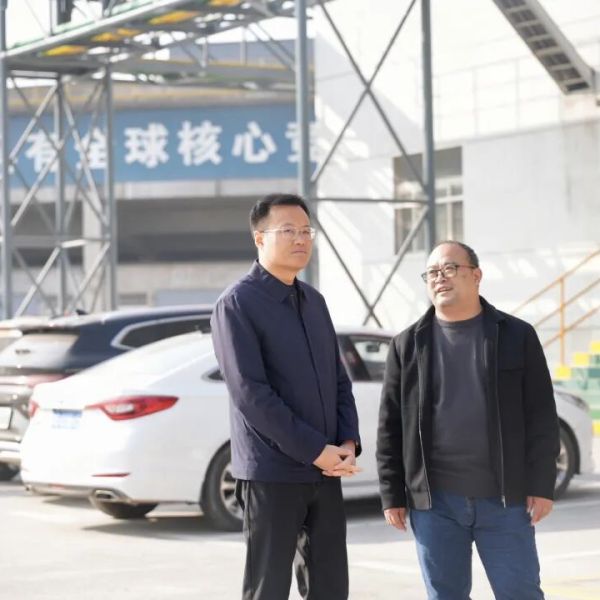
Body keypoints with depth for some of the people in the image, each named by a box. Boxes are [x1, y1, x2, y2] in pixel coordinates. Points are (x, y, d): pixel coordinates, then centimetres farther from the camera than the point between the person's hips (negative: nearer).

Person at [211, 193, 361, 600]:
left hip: (326, 473, 7)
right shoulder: (238, 304, -8)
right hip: (271, 474, -7)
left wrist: (348, 443, -2)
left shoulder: (314, 302, 14)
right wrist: (316, 451, -17)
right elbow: (250, 393, -16)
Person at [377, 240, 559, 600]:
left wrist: (542, 484, -5)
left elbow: (541, 417, 1)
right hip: (434, 501, 1)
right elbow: (391, 425, 6)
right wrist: (392, 494, 2)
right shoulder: (408, 345, 7)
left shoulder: (517, 336, 4)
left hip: (506, 498, -1)